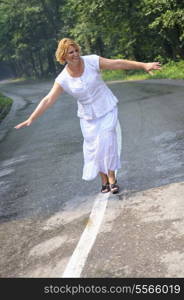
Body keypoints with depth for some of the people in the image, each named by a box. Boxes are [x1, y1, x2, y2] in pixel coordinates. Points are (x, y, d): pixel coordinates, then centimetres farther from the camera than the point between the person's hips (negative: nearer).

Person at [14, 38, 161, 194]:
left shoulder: (92, 61, -14)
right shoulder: (63, 79, -11)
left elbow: (119, 63, -13)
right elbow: (48, 100, -11)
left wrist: (144, 65, -17)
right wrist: (31, 118, -16)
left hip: (107, 109, -2)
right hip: (88, 116, 2)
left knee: (107, 143, -12)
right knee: (94, 147, 2)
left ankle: (112, 179, -1)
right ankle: (104, 181, 16)